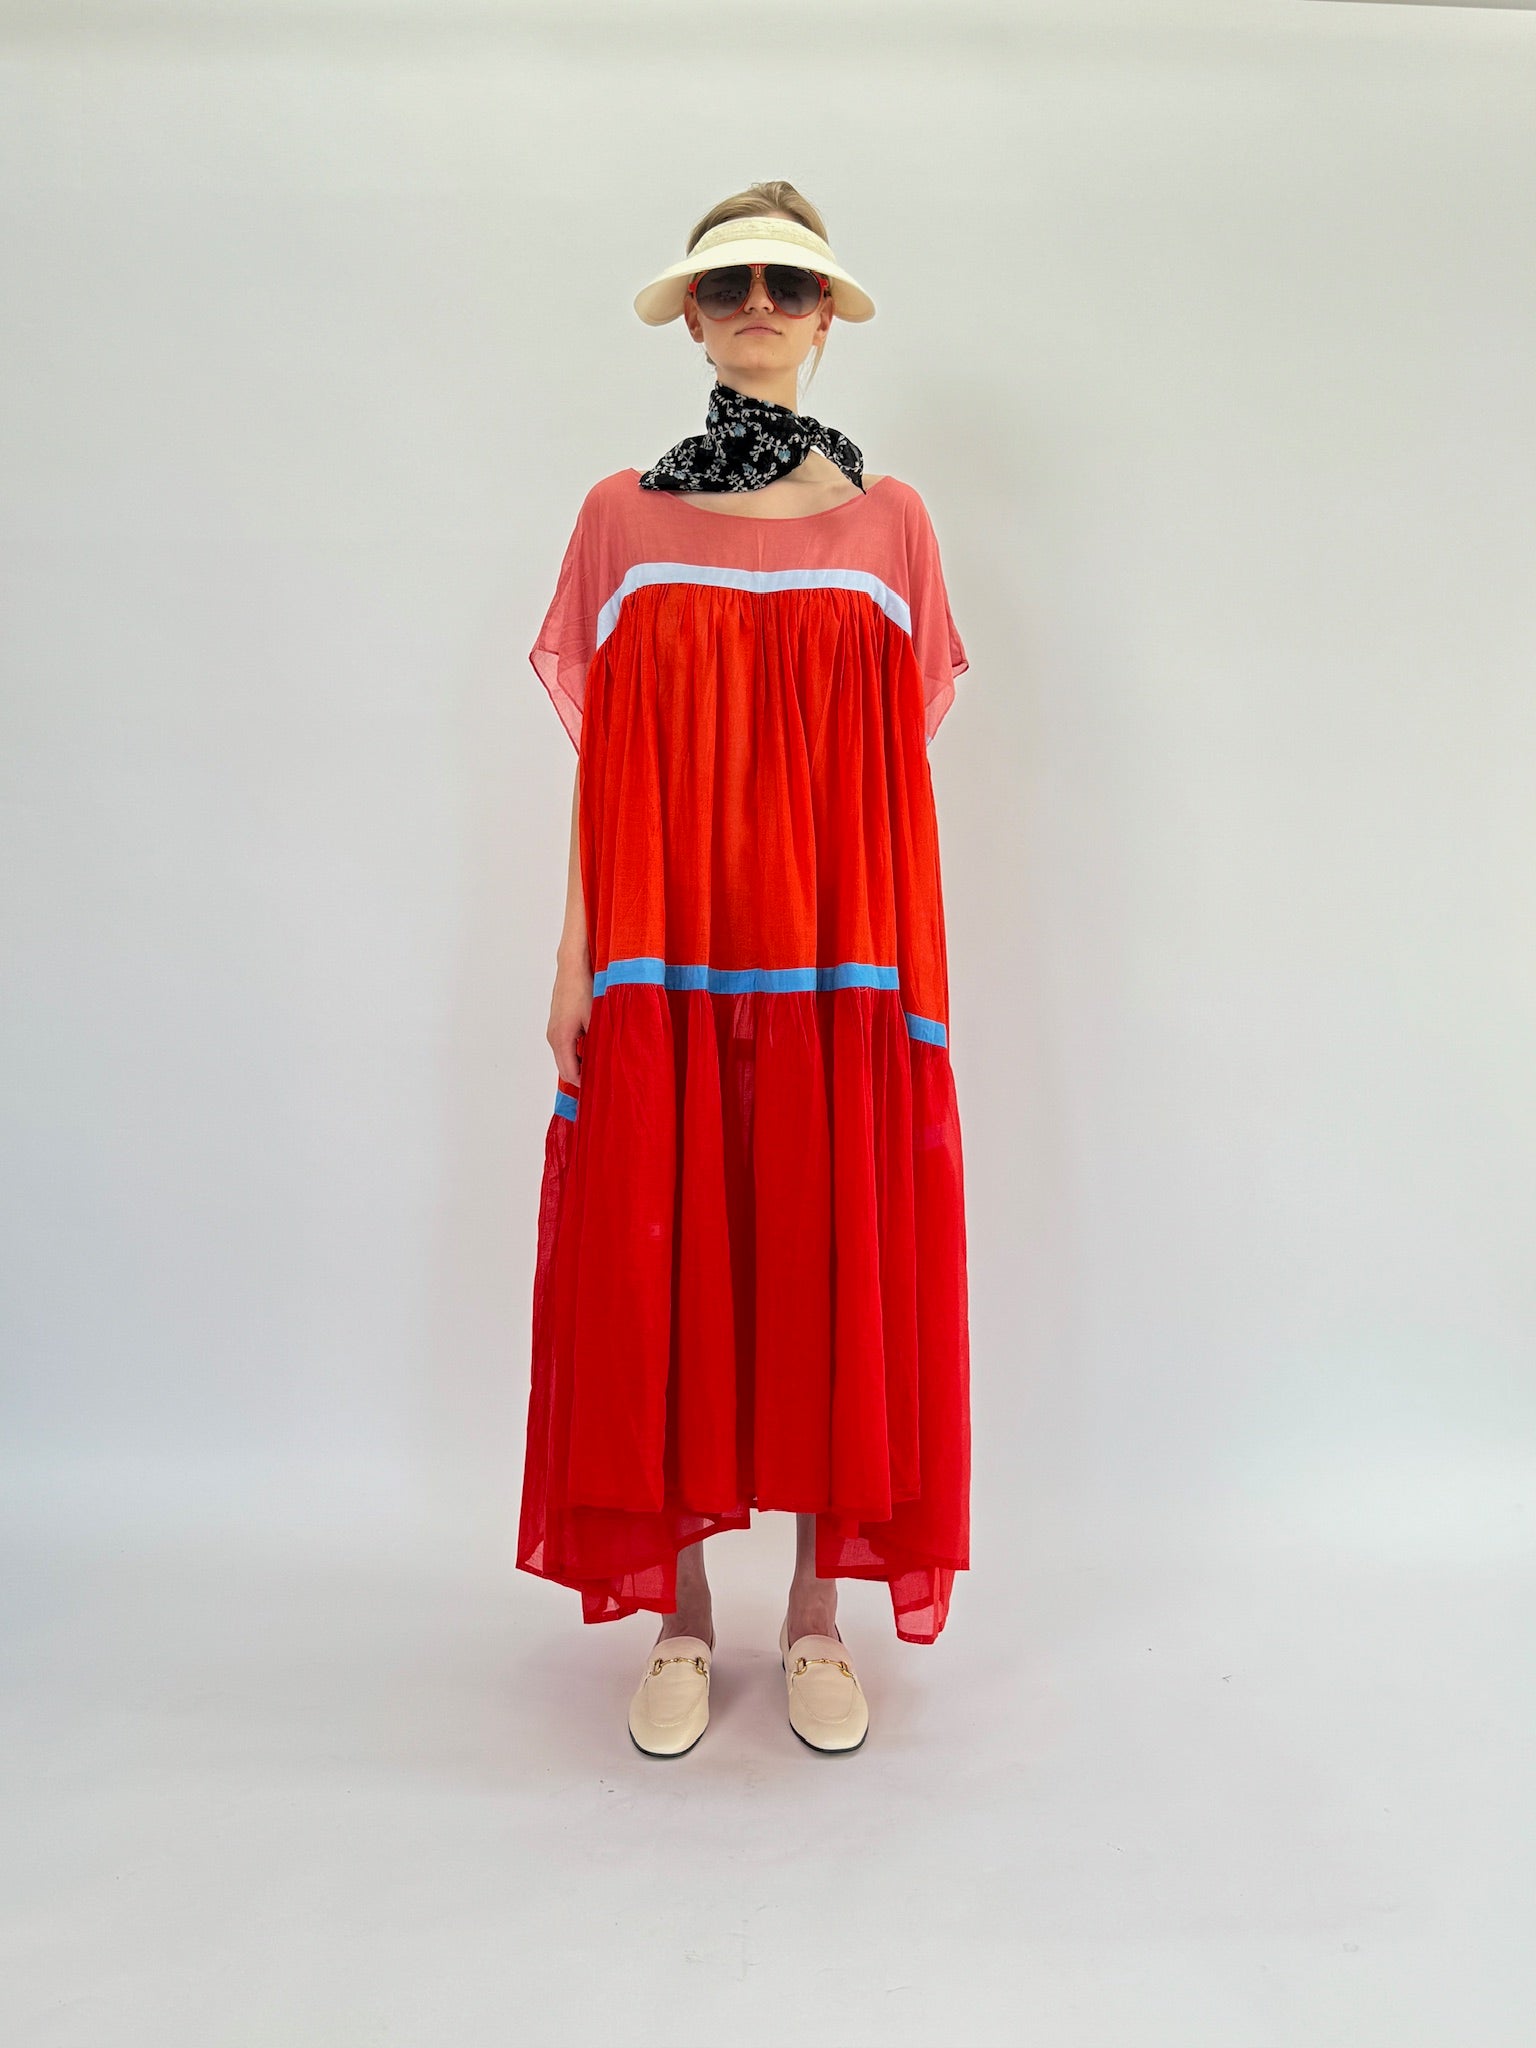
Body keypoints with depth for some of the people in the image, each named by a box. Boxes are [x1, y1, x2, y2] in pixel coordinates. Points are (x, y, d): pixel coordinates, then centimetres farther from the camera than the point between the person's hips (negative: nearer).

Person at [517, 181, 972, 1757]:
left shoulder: (889, 521, 9)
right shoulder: (619, 517, 9)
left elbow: (903, 771, 7)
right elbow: (600, 761, 7)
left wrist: (912, 970, 2)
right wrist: (575, 960, 1)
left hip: (838, 960, 0)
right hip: (662, 962, 0)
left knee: (832, 1258, 4)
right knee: (662, 1264, 3)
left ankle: (819, 1614, 23)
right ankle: (680, 1618, 22)